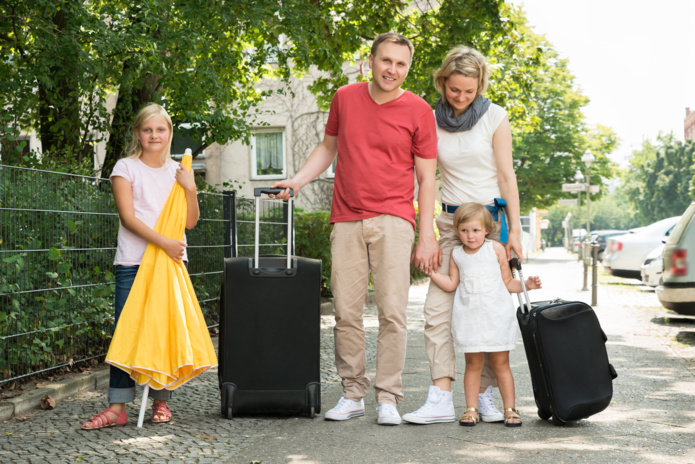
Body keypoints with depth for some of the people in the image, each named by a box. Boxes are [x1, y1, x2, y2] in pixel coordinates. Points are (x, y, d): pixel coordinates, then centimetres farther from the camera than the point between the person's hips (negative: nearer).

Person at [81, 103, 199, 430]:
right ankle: (117, 406, -5)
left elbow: (190, 222, 11)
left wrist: (190, 189, -4)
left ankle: (161, 400, 11)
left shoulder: (177, 171, 14)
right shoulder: (126, 168, 3)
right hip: (133, 262, -3)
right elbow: (128, 217, -8)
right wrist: (164, 243, -18)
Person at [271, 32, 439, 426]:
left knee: (392, 312, -7)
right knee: (346, 312, 2)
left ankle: (388, 398, 0)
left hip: (393, 220, -2)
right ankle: (353, 394, 12)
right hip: (347, 220, 3)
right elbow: (328, 147, 23)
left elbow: (426, 179, 2)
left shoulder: (418, 111, 1)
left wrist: (427, 236, -2)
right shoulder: (345, 98, 9)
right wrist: (298, 180, 8)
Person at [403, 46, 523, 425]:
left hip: (493, 218, -3)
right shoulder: (433, 121, 6)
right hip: (452, 222, 3)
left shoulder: (494, 117, -2)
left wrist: (513, 230, -7)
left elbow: (506, 176, -2)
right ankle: (441, 398, -11)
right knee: (438, 308, -9)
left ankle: (485, 394, 7)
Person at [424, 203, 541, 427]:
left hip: (496, 314, -2)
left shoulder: (496, 249, 2)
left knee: (500, 363, 2)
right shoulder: (457, 254, 9)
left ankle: (510, 409, 9)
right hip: (468, 315, 2)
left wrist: (526, 284, -7)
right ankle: (471, 410, 10)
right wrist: (432, 273, 1)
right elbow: (451, 283, 12)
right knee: (473, 364, 3)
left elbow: (507, 282, 7)